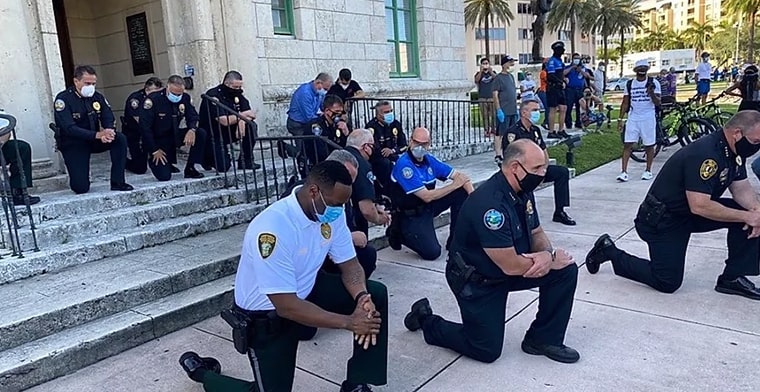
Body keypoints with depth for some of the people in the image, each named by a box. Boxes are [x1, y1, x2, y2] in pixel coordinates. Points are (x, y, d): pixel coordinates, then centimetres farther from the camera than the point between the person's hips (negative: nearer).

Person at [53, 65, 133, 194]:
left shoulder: (97, 97, -1)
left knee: (120, 139, -25)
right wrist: (98, 135, -39)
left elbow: (109, 120, -7)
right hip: (72, 144, -4)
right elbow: (69, 128, -27)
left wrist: (107, 133, -32)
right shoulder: (63, 99, -16)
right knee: (81, 188, -15)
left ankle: (117, 182, -18)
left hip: (94, 140, 5)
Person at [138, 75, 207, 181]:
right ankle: (153, 160, 22)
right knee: (164, 176, -16)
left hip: (175, 135, 5)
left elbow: (192, 117, 0)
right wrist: (155, 150, -16)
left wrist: (192, 130, -25)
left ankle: (190, 169, -9)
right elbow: (144, 127, -18)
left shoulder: (185, 98, -8)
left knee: (201, 133, -21)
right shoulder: (153, 100, -20)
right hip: (158, 140, -4)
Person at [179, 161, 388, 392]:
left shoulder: (332, 211, -13)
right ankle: (199, 371, 21)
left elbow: (349, 264, -5)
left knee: (375, 294, -9)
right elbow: (287, 306, -34)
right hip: (267, 313, -6)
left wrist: (362, 298, -27)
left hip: (306, 290, 7)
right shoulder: (273, 228, -36)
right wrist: (348, 322, -32)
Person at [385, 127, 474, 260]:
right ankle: (398, 233, 7)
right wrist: (454, 185, -15)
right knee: (432, 252, -19)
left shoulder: (429, 160, -1)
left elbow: (460, 176, 1)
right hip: (410, 215, -7)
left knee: (462, 193, -4)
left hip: (427, 207, 7)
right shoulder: (404, 165, -23)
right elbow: (426, 196, -25)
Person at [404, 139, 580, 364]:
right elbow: (511, 266, -30)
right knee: (488, 350, -2)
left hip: (507, 268, 8)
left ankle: (543, 339, 9)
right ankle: (427, 321, 19)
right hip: (475, 280, -8)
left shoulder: (523, 191, -5)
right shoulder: (490, 204, -33)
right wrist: (551, 259, -15)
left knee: (566, 270, -5)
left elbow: (537, 233, 8)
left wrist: (547, 254, -15)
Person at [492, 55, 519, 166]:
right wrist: (499, 110, -18)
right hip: (503, 112, -8)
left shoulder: (511, 76, 15)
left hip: (513, 111, 8)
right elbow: (495, 95, -13)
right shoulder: (499, 78, -8)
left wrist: (516, 108, 18)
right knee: (500, 134, -5)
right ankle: (498, 156, -3)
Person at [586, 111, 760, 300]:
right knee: (668, 282, -7)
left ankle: (733, 277, 2)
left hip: (691, 213, 9)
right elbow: (699, 206, -33)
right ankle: (609, 251, 8)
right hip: (662, 219, -9)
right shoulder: (704, 154, -30)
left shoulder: (735, 150, 0)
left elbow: (741, 188, 5)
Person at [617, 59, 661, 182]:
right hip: (633, 118, 2)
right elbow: (625, 103, 11)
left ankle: (648, 170, 19)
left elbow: (658, 103, -4)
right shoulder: (629, 84, 8)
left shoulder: (653, 83, 0)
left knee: (649, 145, 5)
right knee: (627, 144, -6)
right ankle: (624, 171, -5)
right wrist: (620, 119, 5)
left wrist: (651, 93, -23)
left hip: (648, 118, -2)